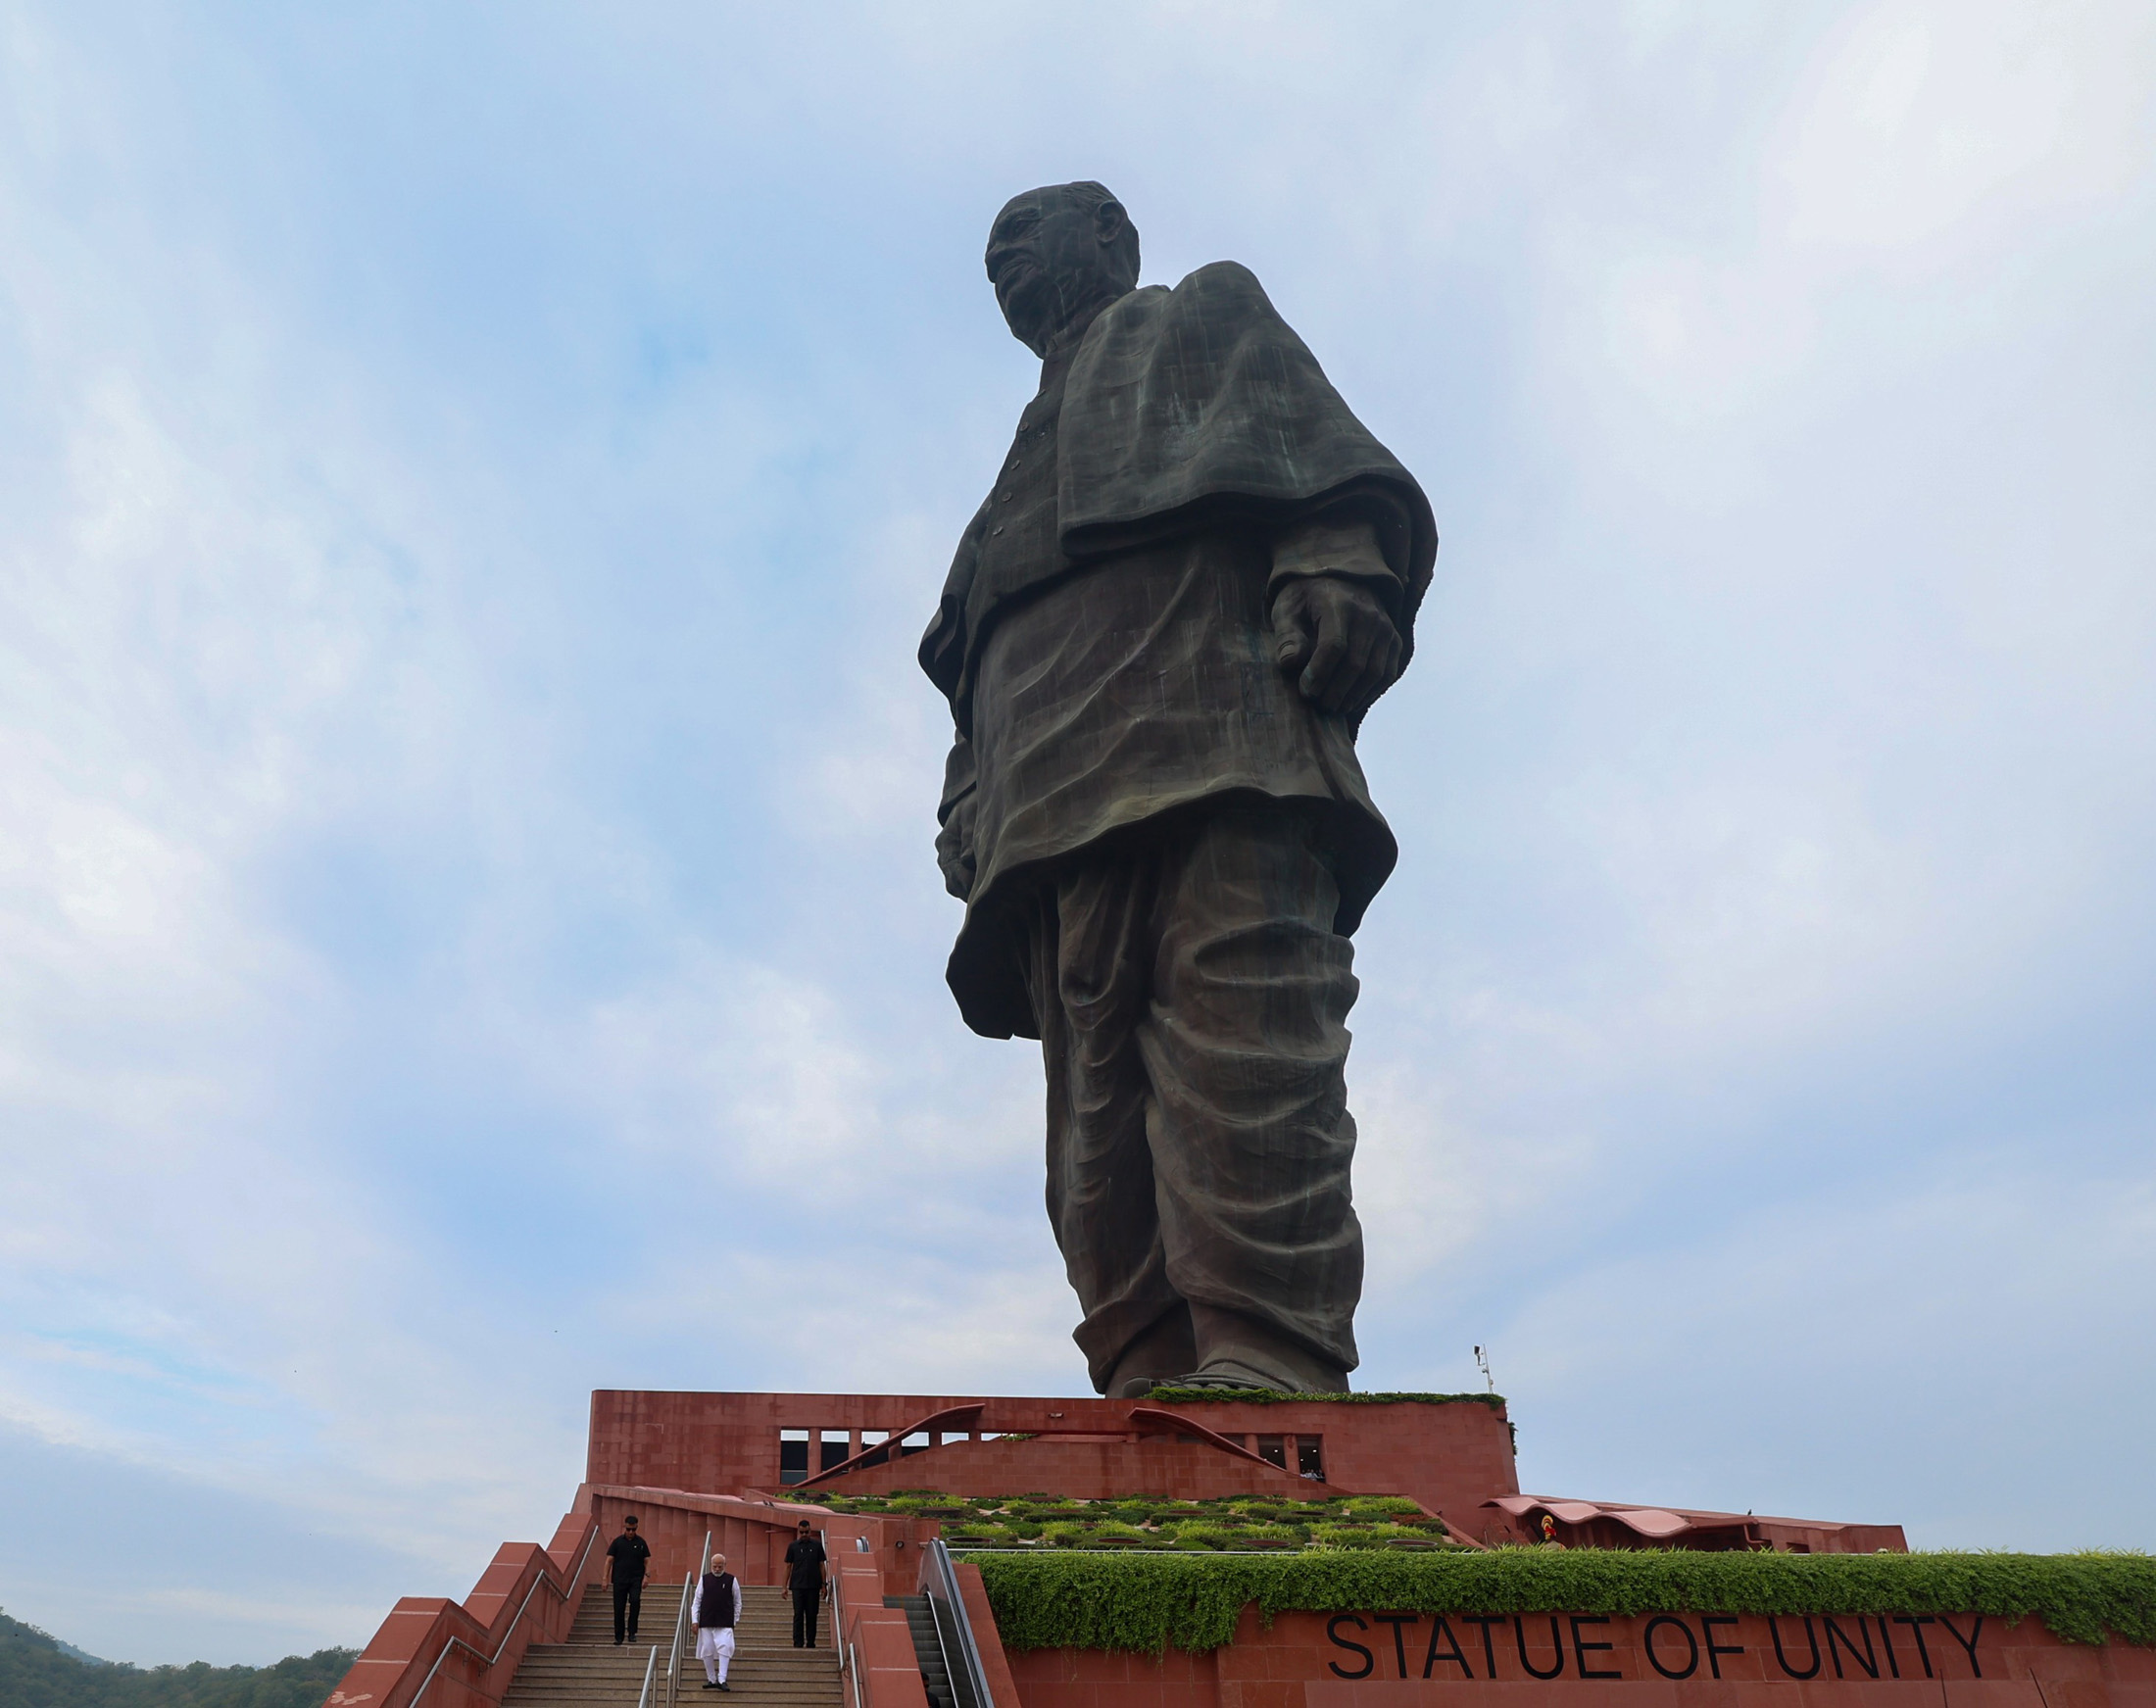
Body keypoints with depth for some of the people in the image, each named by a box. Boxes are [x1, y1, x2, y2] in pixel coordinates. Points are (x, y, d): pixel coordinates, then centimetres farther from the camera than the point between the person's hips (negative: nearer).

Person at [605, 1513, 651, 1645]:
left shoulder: (641, 1543, 6)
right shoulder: (617, 1542, 4)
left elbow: (647, 1561, 7)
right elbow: (609, 1560, 3)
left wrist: (646, 1577, -7)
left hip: (636, 1580, -1)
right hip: (620, 1580, 1)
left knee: (635, 1601, -23)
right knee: (619, 1609, 2)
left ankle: (632, 1632, -13)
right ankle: (619, 1637, 16)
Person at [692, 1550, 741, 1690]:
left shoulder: (732, 1580, 1)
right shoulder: (704, 1579, 4)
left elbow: (737, 1602, 8)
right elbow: (697, 1601, 7)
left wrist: (735, 1619, 5)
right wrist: (694, 1620, 1)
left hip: (725, 1623, -2)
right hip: (706, 1622, 2)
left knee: (724, 1649, -15)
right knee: (707, 1651, 6)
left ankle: (721, 1680, -13)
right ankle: (711, 1680, 20)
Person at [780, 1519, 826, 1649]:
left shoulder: (817, 1545, 5)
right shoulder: (793, 1546, 5)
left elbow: (821, 1565, 7)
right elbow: (788, 1566, 7)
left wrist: (823, 1586, 2)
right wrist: (785, 1587, 3)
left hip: (813, 1586, 0)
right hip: (797, 1586, 0)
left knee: (812, 1615, 3)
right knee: (798, 1615, -3)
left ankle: (810, 1642, 11)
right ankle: (798, 1643, 1)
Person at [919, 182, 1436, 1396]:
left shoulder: (1208, 313, 29)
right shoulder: (1034, 458, 43)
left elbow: (1314, 436, 7)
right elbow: (977, 669, 31)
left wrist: (1338, 565, -15)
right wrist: (971, 810, 14)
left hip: (1214, 715, -6)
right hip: (1061, 787, 6)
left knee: (1237, 993, -24)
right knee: (1100, 1082, -10)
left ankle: (1266, 1353, -31)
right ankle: (1153, 1381, -16)